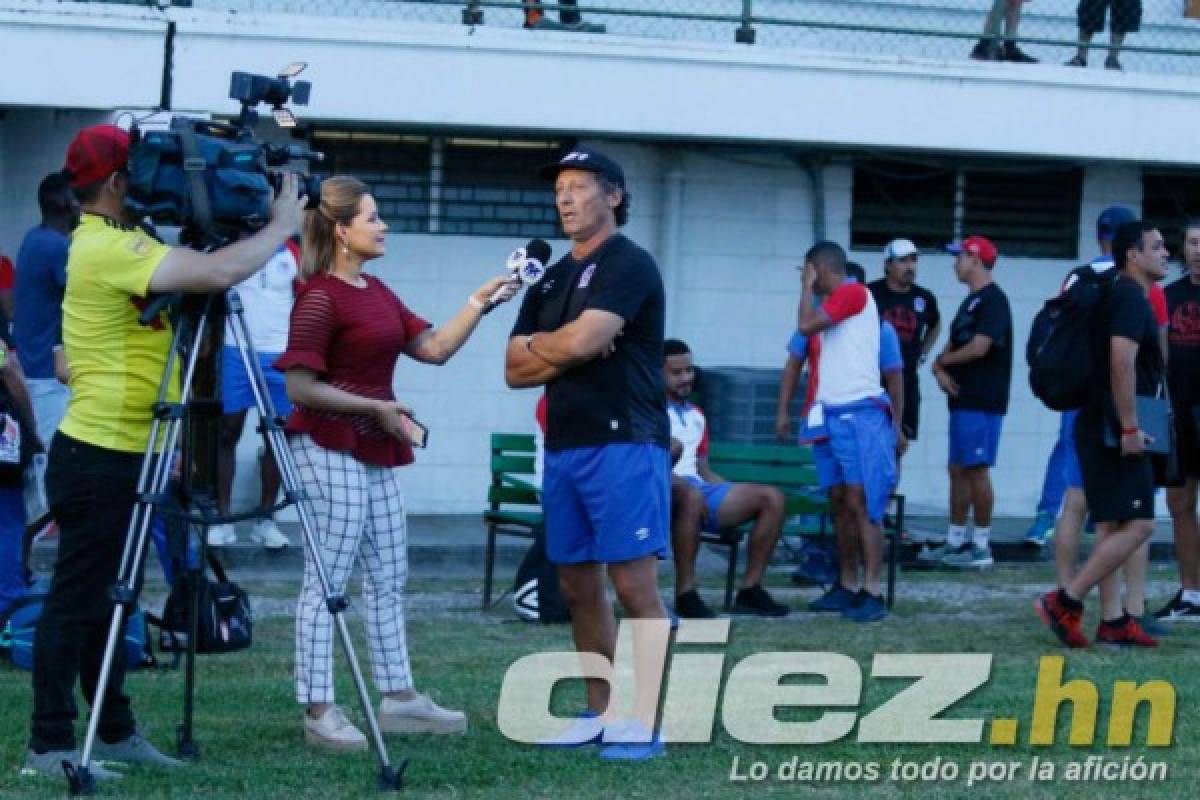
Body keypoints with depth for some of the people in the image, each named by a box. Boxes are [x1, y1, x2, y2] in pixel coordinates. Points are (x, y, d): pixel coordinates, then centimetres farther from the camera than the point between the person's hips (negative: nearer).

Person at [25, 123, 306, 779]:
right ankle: (49, 745, -2)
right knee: (75, 600, -5)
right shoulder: (111, 249, -19)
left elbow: (199, 270, 19)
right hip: (99, 458, -10)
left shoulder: (111, 244, 14)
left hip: (117, 455, 10)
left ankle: (114, 731, 21)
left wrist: (271, 229, 3)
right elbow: (218, 272, -29)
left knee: (101, 599, 14)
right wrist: (282, 225, -14)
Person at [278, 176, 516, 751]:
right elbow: (300, 385, -16)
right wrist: (376, 407, -15)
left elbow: (434, 348, 12)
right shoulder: (320, 298, -13)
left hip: (375, 450, 9)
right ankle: (318, 712, -4)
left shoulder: (377, 293, 14)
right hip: (330, 449, -9)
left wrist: (480, 302, 5)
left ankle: (399, 698, 20)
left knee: (389, 574, 13)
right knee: (327, 579, -6)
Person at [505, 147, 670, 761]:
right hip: (563, 448, 8)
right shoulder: (550, 280, 19)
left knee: (634, 585, -11)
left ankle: (644, 724, -14)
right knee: (578, 587, 9)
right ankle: (600, 714, 16)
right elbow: (515, 370, 12)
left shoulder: (629, 265, -5)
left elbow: (582, 340, -19)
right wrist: (568, 350, -6)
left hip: (623, 443, -8)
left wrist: (537, 346, 2)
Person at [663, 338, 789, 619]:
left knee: (772, 498, -8)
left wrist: (734, 494, 12)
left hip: (699, 488, 7)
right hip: (664, 492, -7)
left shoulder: (696, 415, 29)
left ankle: (750, 590, -10)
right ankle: (685, 594, -38)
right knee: (692, 494, -43)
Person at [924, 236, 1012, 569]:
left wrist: (943, 361, -5)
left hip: (982, 401, -10)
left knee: (976, 469, -7)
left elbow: (978, 348, -21)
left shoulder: (992, 300, -12)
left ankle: (982, 545, -3)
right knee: (957, 469, 11)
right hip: (962, 399, 10)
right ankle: (955, 541, 16)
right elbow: (954, 346, 18)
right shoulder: (970, 302, 19)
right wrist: (941, 370, -4)